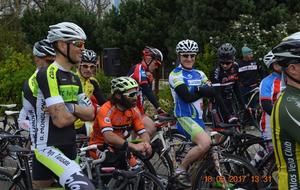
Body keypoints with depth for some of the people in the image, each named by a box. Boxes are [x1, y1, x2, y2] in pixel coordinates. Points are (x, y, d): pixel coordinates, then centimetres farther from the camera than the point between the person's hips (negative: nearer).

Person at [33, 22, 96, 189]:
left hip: (69, 147, 9)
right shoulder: (47, 74, -16)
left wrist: (71, 108, -14)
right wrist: (79, 112, -1)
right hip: (47, 147, -9)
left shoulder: (75, 78, 12)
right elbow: (61, 119, -22)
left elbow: (90, 114, 6)